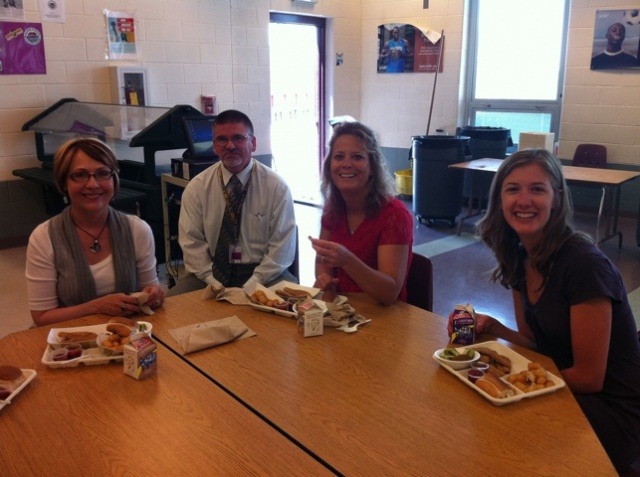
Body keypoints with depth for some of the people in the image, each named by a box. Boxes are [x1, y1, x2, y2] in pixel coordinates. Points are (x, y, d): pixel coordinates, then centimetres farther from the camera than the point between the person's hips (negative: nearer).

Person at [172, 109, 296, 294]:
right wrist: (214, 283, -12)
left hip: (262, 274, -1)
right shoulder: (197, 187, 1)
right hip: (214, 272, 1)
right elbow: (192, 242, 0)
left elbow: (282, 245, -6)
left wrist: (252, 286, -15)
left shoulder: (276, 187, -4)